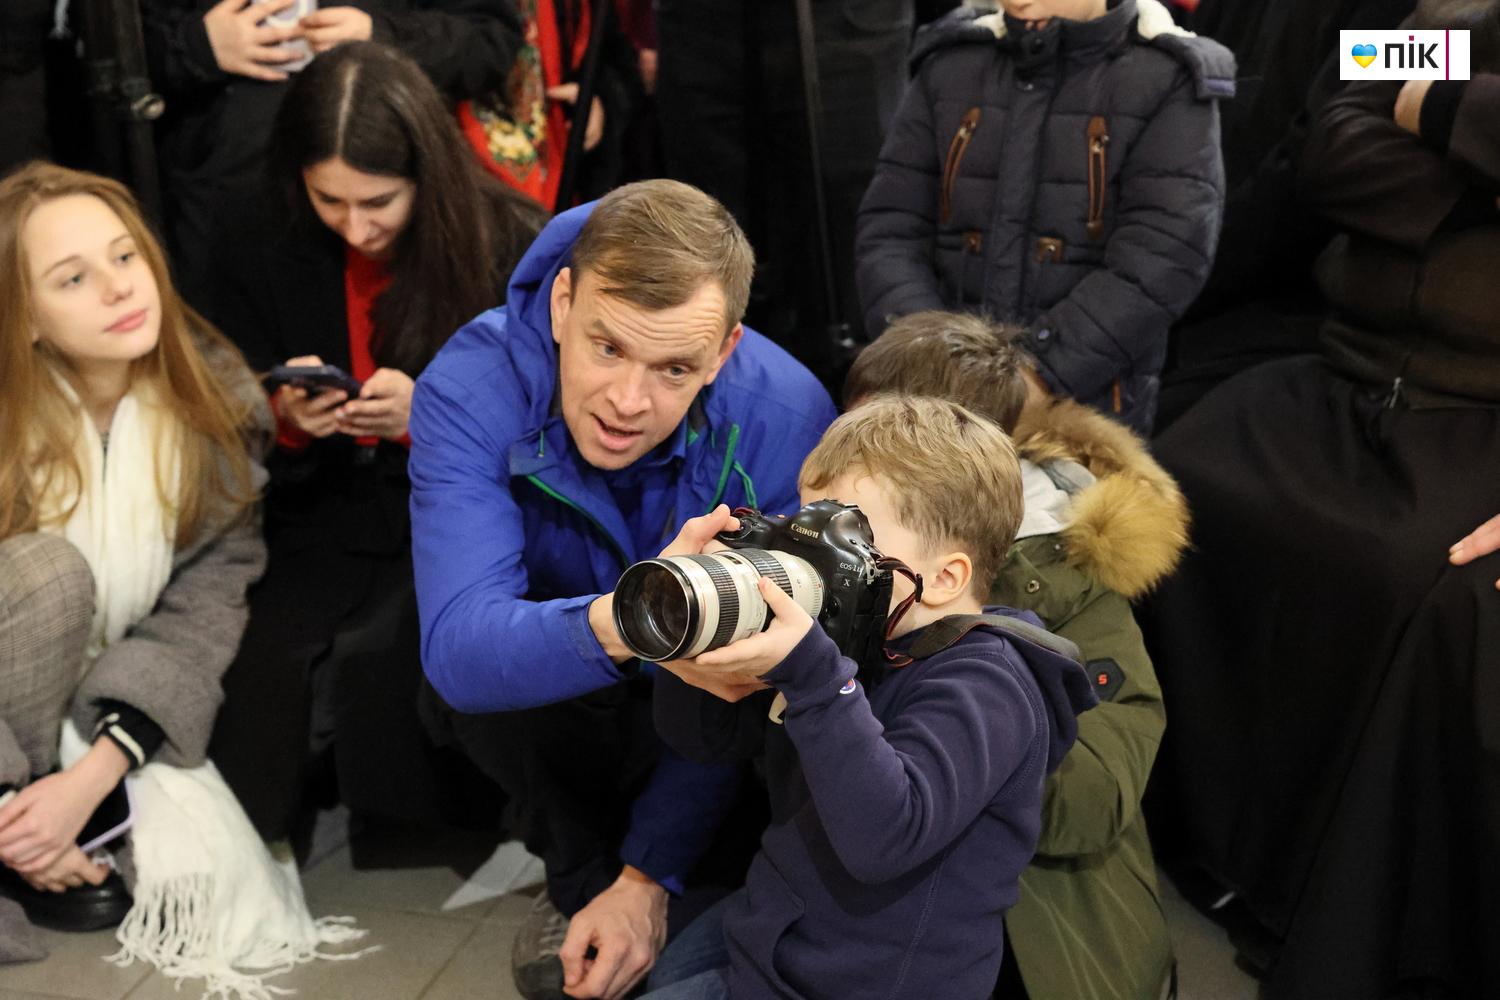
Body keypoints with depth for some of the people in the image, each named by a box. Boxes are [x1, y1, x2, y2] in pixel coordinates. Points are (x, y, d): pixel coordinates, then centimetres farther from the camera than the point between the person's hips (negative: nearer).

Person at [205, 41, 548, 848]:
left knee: (373, 654, -31)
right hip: (333, 524, 3)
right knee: (254, 659, -25)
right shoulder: (267, 264, 4)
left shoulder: (513, 246, -6)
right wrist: (286, 421, -14)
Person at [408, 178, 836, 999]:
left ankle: (623, 878, 5)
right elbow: (457, 646, -43)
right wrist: (612, 628, -64)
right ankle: (582, 878, -4)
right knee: (476, 690, -33)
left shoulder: (787, 417, -29)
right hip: (536, 685, -1)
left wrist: (651, 878, -25)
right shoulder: (471, 387, -30)